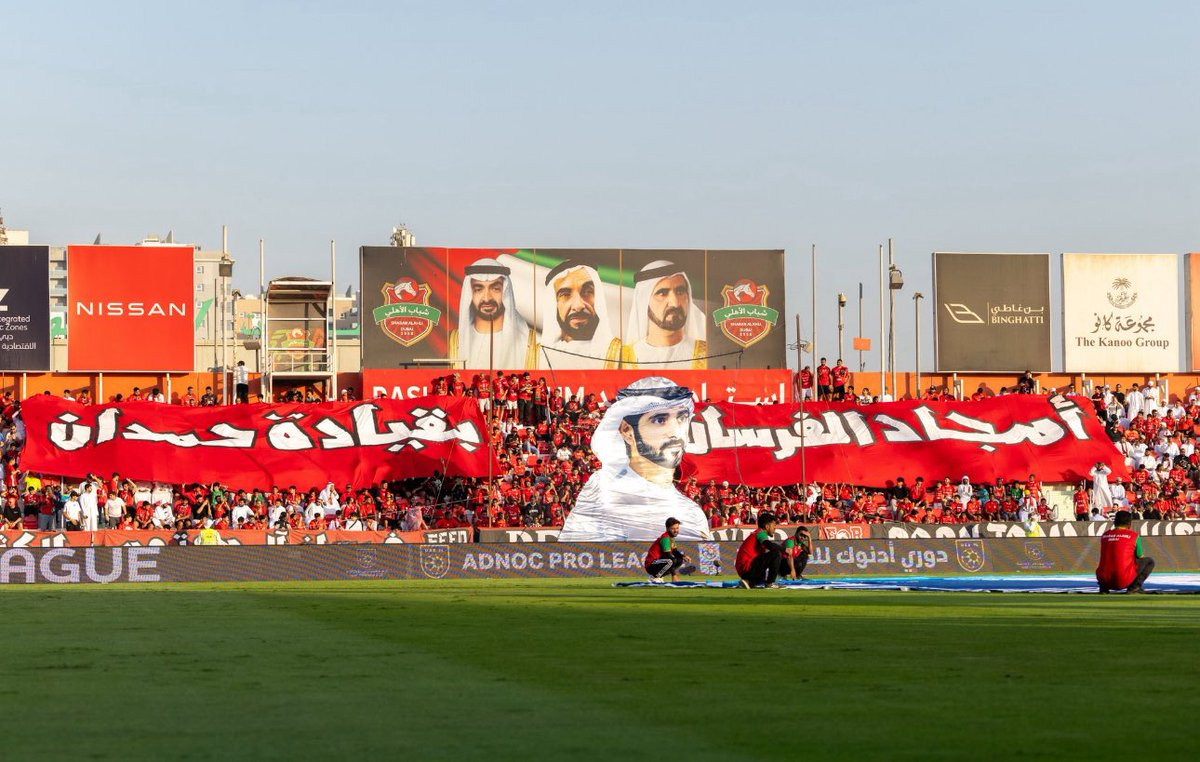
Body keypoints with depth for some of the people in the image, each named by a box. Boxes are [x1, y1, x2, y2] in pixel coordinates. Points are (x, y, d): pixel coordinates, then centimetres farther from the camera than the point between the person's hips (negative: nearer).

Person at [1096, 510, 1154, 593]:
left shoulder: (1104, 535, 12)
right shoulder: (1134, 535, 1)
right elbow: (1140, 557, 14)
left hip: (1104, 581, 4)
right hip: (1124, 582, -4)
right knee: (1150, 562, 16)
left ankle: (1103, 588, 15)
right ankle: (1134, 586, 1)